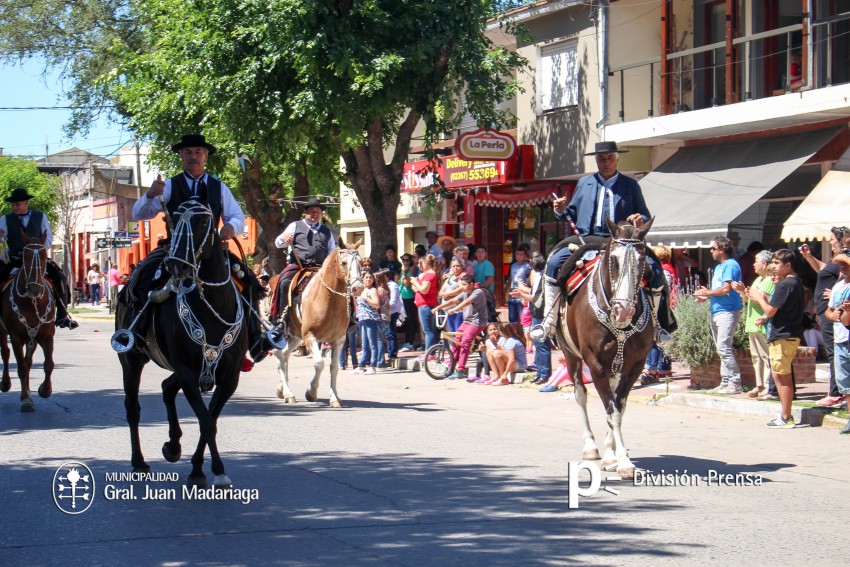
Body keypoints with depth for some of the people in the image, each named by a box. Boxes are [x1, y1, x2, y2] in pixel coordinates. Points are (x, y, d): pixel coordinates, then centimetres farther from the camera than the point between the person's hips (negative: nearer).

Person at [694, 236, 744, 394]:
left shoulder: (730, 265, -10)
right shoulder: (719, 267, 20)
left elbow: (726, 289, -19)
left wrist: (707, 292, -7)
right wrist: (706, 297, 9)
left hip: (727, 311, -10)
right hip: (716, 311, 10)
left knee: (724, 348, -15)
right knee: (721, 349, 11)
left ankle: (735, 383, -14)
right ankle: (726, 382, 15)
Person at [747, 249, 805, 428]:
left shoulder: (784, 284, -17)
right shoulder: (796, 282, 14)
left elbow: (771, 310, -18)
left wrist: (760, 298, -1)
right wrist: (764, 298, 12)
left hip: (782, 336, -10)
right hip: (792, 334, 10)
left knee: (782, 376, -5)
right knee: (780, 375, 15)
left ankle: (786, 418, -2)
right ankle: (785, 415, 20)